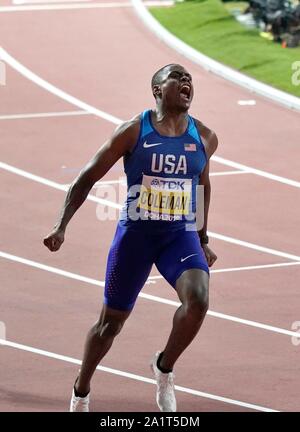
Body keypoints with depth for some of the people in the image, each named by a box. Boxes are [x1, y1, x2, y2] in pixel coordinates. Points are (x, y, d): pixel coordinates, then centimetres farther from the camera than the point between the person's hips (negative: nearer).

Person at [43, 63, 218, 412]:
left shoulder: (204, 138, 0)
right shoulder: (133, 132, -10)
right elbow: (87, 178, -4)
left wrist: (204, 239, 22)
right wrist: (61, 226, -12)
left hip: (181, 235, 2)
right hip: (134, 235, -2)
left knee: (198, 299, -26)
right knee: (111, 321, 9)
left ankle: (164, 368, 0)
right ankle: (81, 392, 32)